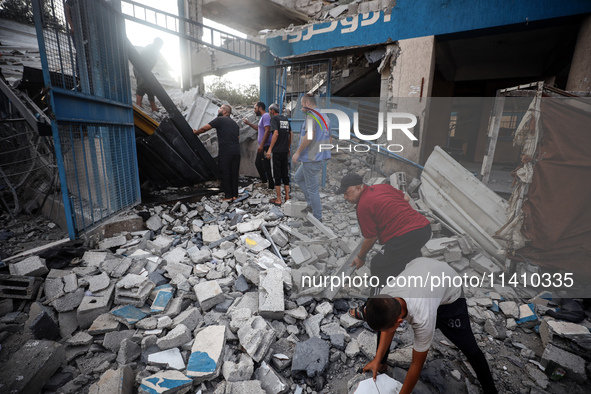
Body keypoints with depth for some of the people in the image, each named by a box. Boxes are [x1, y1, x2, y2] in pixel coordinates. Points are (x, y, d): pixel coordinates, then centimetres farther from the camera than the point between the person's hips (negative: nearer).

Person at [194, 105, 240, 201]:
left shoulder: (219, 120, -1)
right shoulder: (235, 124, 20)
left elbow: (205, 128, -1)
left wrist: (196, 132, 15)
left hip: (225, 152, -6)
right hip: (236, 152, 6)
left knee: (225, 174, 1)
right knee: (234, 174, 9)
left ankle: (228, 196, 3)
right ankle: (235, 195, 12)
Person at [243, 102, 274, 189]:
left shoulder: (266, 116, -13)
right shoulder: (263, 117, 19)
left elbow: (267, 131, -23)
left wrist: (261, 145, -26)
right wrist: (249, 123, 32)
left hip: (265, 146, -11)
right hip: (262, 146, 11)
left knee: (266, 166, -7)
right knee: (258, 163, 19)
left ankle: (271, 185, 1)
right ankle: (264, 180, 31)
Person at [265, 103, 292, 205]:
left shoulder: (274, 119, -5)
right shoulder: (286, 119, 15)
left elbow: (276, 134, -18)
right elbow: (291, 134, 16)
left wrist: (270, 149, -18)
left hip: (277, 151, -6)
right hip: (285, 151, 7)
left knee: (277, 175, -2)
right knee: (285, 174, 11)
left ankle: (278, 200, 2)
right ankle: (287, 197, 14)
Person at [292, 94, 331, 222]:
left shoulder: (311, 115, -14)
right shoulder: (325, 117, 15)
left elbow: (309, 136, -28)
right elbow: (330, 140, 19)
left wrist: (298, 152, -19)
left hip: (312, 159, -10)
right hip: (321, 157, 10)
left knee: (312, 188, 0)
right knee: (298, 178, 24)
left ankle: (317, 217, 12)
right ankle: (311, 204, 24)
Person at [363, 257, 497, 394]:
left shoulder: (423, 319, -43)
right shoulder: (384, 295, -32)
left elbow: (417, 364, -25)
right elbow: (387, 328, -8)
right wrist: (377, 359, -9)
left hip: (450, 291, -4)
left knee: (469, 348, -9)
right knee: (381, 321, 4)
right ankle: (381, 364, 26)